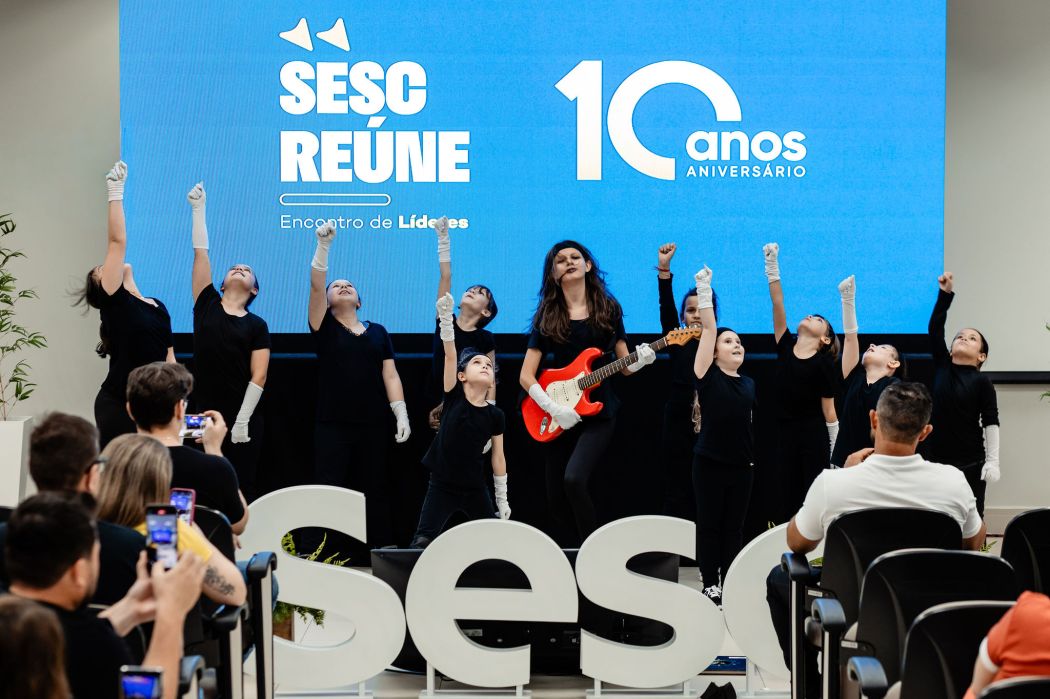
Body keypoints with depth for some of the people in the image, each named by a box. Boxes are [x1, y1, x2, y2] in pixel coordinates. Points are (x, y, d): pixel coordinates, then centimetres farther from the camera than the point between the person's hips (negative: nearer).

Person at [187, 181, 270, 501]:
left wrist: (242, 421, -13)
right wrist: (198, 208, 6)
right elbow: (200, 252, 7)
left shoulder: (256, 325, 4)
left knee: (242, 488, 0)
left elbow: (258, 376, -4)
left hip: (243, 418, -2)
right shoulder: (207, 304, 9)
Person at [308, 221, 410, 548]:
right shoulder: (324, 328, 6)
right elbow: (315, 286, -8)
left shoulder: (378, 332, 13)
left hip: (373, 425, 2)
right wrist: (323, 246, -18)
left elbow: (390, 375, 8)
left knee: (375, 494, 7)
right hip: (332, 424, -2)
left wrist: (401, 414, -2)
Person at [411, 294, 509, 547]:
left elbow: (498, 456, 5)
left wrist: (502, 498, 7)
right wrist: (446, 316, -31)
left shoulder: (495, 415, -3)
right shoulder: (454, 398, -8)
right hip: (442, 486, -3)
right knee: (423, 541, -13)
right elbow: (450, 355, -19)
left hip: (475, 488, 3)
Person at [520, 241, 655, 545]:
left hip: (598, 412, -3)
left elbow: (625, 366, 8)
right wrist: (553, 407, -15)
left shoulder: (608, 309, 4)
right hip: (559, 417, 3)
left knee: (573, 480, -25)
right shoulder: (547, 317, 3)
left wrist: (640, 360, -15)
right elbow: (526, 375, -1)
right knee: (556, 499, 4)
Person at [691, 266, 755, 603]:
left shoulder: (749, 384, 9)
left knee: (734, 526, 8)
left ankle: (729, 583, 16)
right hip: (709, 461, -4)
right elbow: (709, 329, -12)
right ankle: (710, 584, 10)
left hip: (742, 463, 4)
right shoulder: (708, 376, -6)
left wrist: (752, 456, 16)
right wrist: (704, 291, -15)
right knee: (709, 523, 3)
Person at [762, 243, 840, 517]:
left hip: (814, 438, -4)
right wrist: (772, 266, -7)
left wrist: (836, 450, -4)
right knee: (791, 499, 7)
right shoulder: (785, 346, 5)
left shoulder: (824, 364, -6)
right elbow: (778, 305, -1)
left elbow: (829, 410, -5)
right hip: (786, 435, 4)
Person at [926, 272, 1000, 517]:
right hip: (936, 459, 3)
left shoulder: (982, 382, -4)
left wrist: (992, 461, -11)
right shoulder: (942, 366, 5)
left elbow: (991, 422, -5)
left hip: (970, 462, -3)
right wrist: (945, 294, -10)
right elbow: (934, 328, -2)